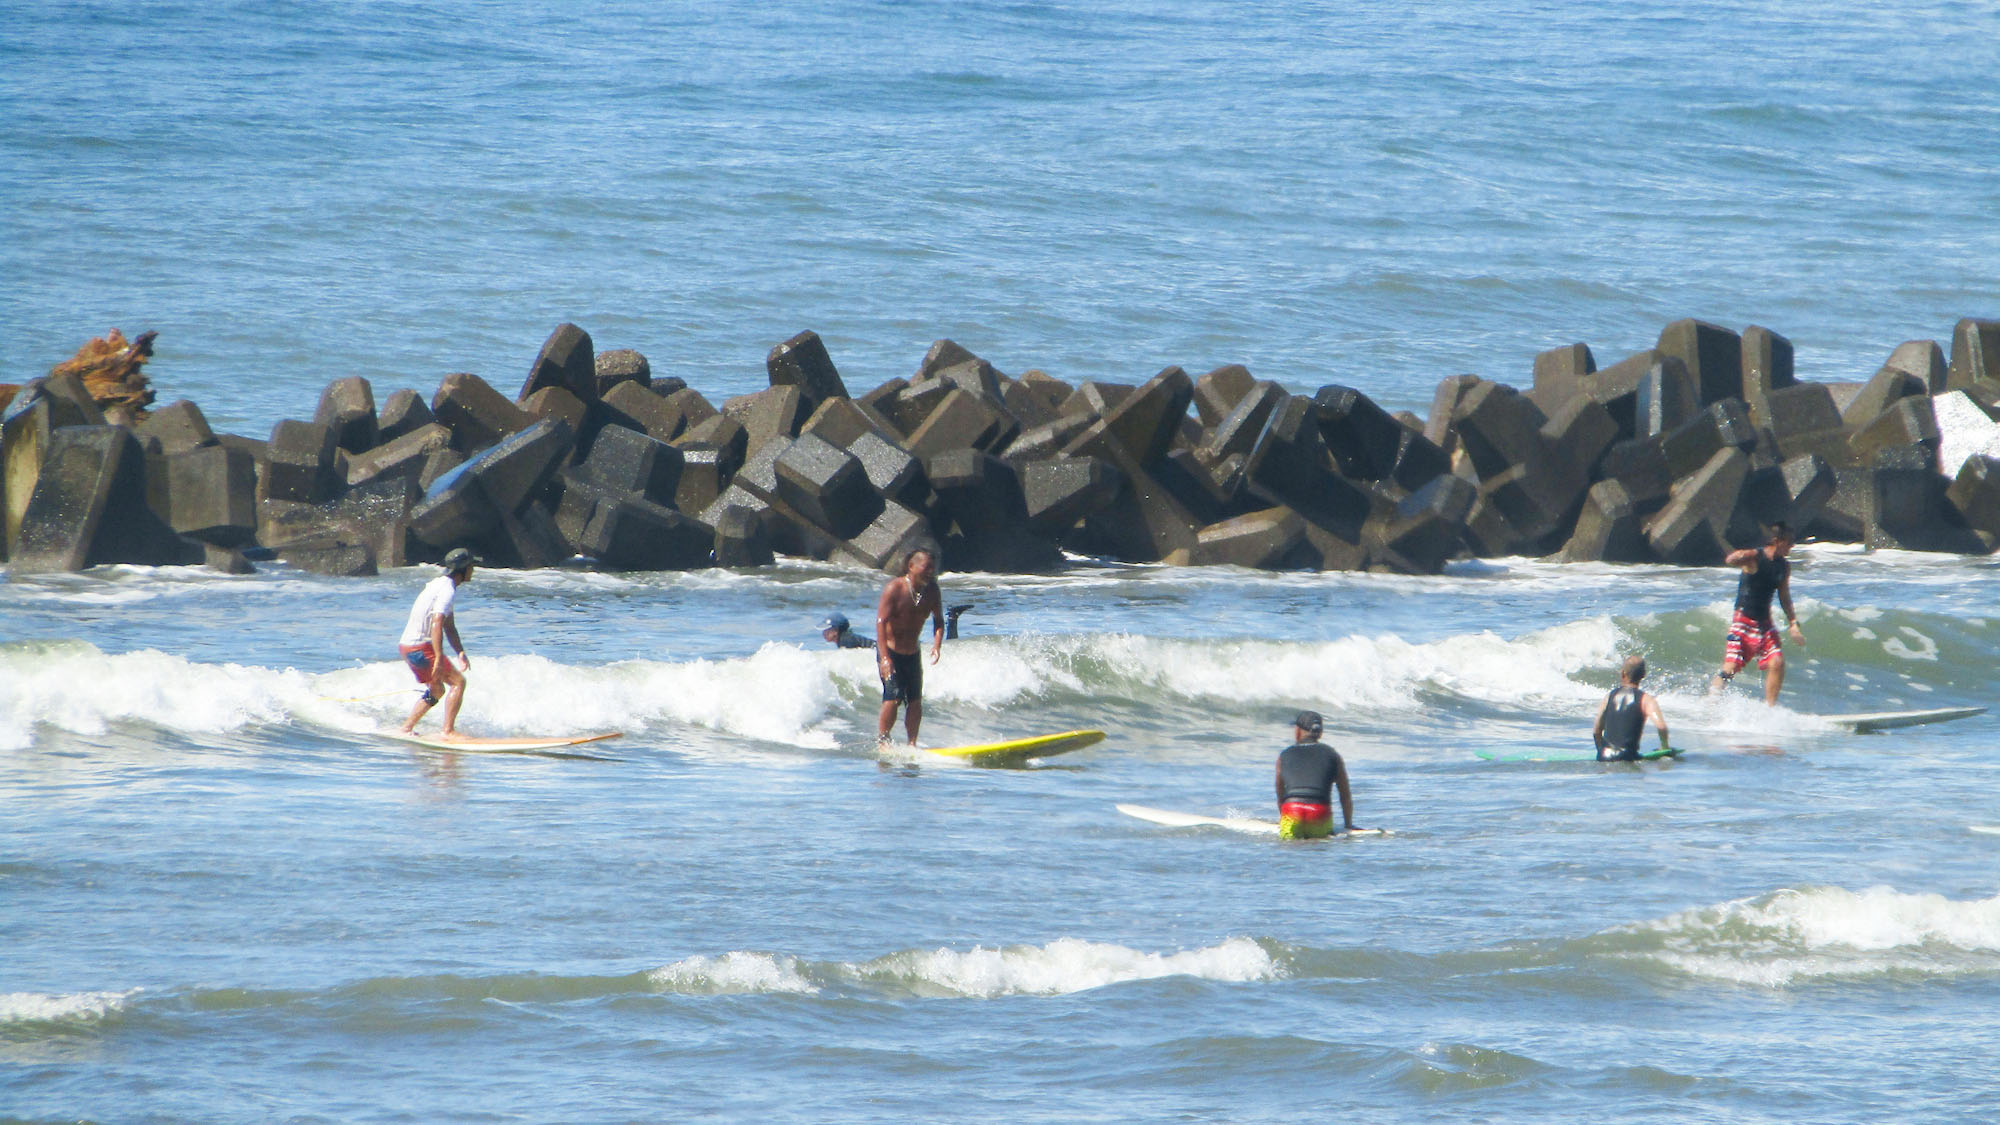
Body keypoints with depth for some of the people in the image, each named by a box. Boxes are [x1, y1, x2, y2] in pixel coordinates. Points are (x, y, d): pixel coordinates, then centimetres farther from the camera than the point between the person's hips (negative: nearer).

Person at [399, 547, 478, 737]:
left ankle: (407, 728, 22)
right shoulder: (448, 590, -16)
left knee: (436, 689, 22)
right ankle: (449, 731, -14)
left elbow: (449, 626, 20)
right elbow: (436, 625, -28)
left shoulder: (441, 585, 16)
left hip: (407, 645, 10)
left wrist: (461, 652, 10)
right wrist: (439, 659, -32)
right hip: (420, 648, -10)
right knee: (458, 682, -9)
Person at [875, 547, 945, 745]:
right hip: (890, 651, -5)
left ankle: (912, 744, 12)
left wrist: (936, 646, -17)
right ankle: (881, 741, -2)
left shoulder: (931, 590, -2)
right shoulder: (894, 588, -19)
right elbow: (881, 621, -23)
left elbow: (938, 621, 3)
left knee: (916, 700, 3)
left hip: (912, 654, 6)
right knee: (893, 697, -15)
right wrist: (885, 658, -31)